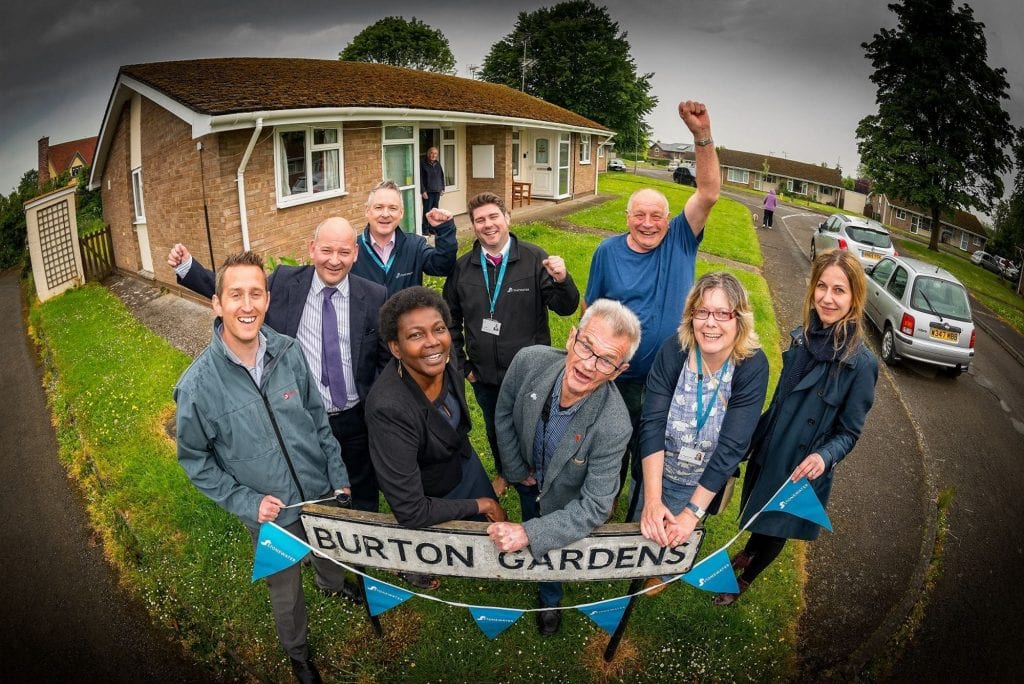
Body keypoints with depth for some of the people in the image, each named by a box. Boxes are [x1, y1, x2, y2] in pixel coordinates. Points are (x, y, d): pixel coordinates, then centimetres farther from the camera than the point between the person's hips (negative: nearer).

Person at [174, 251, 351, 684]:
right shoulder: (198, 385, -22)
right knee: (286, 592, 21)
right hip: (272, 513, -2)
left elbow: (318, 418, -2)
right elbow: (194, 458, -8)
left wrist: (339, 479, 2)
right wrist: (246, 502, -14)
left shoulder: (288, 352, -15)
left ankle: (334, 587, 66)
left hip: (323, 494, 3)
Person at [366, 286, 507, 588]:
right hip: (432, 496, -5)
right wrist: (480, 505, -22)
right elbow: (410, 512, -35)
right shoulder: (389, 408, -42)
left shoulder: (443, 361, -22)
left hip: (466, 464, 5)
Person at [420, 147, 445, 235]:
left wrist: (442, 188, 13)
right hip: (428, 191, -6)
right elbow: (420, 178, -10)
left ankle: (432, 228, 18)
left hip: (437, 191, 6)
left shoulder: (437, 164, 13)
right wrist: (423, 191, -15)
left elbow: (442, 176, 19)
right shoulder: (422, 163, -7)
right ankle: (425, 230, 2)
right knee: (427, 210, -5)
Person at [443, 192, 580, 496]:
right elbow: (451, 319, 8)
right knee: (494, 430, 24)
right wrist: (461, 365, 6)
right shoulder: (462, 267, -4)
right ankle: (503, 472, 51)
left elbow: (565, 308, -16)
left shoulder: (534, 259, -13)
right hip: (484, 374, 3)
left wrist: (562, 280, -37)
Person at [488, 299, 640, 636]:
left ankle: (550, 599, 61)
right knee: (530, 526, 31)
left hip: (565, 498, -3)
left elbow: (594, 507, -32)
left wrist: (530, 534, -37)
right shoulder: (529, 360, -35)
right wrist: (516, 471, -5)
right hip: (527, 476, 3)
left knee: (549, 547, 25)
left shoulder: (613, 426, -42)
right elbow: (504, 415, -13)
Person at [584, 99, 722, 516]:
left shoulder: (680, 242, -7)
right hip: (614, 378, 0)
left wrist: (703, 136, -31)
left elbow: (708, 194, -20)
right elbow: (590, 309, 0)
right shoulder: (608, 251, -6)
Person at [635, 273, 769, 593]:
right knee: (640, 528, 23)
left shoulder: (752, 366, -26)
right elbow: (652, 424, -26)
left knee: (676, 541, 23)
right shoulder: (674, 351, -24)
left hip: (704, 481, 0)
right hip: (655, 471, 1)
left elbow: (732, 447, -26)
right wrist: (652, 499, -32)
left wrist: (692, 512, -26)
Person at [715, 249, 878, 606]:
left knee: (776, 527, 18)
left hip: (800, 469, -4)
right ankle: (748, 553, 58)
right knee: (756, 515, 26)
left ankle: (744, 580, 45)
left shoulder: (860, 363, -23)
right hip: (767, 452, 5)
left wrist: (825, 457, -33)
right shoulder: (803, 337, -8)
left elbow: (849, 432, -13)